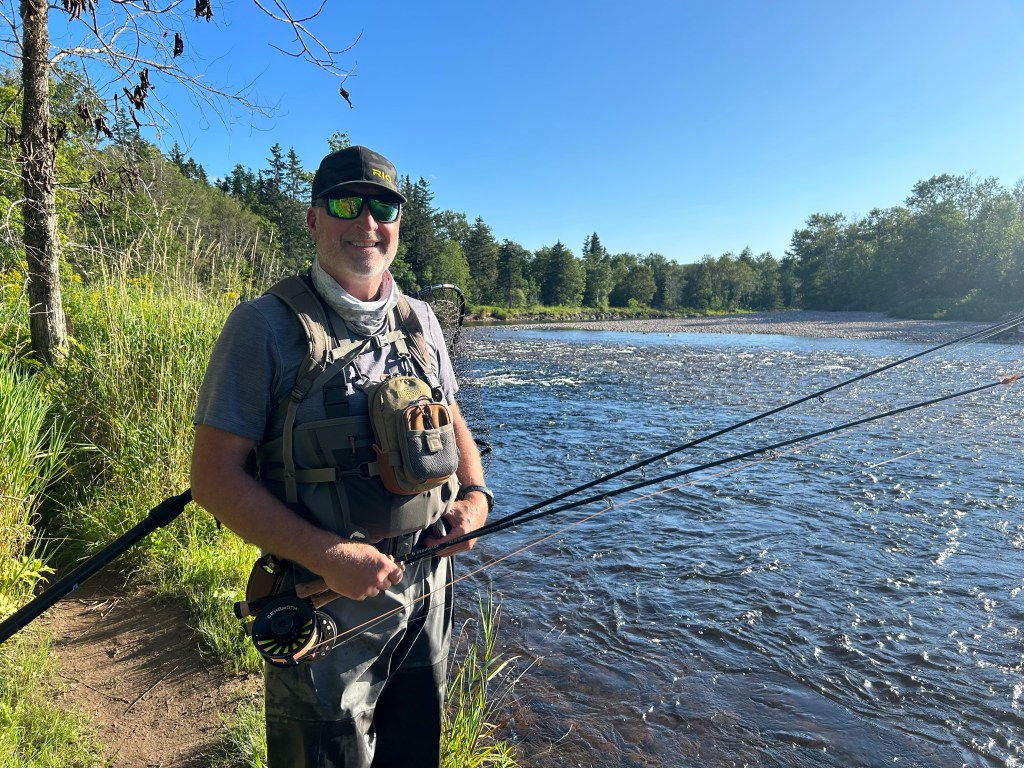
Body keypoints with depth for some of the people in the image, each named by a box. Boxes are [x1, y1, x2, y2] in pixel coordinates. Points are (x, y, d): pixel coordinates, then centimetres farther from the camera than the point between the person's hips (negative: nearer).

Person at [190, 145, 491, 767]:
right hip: (325, 604, -5)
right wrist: (328, 555, -23)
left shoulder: (421, 320, 4)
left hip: (429, 589, 6)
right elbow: (215, 477, -13)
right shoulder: (267, 324, -13)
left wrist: (474, 495, -5)